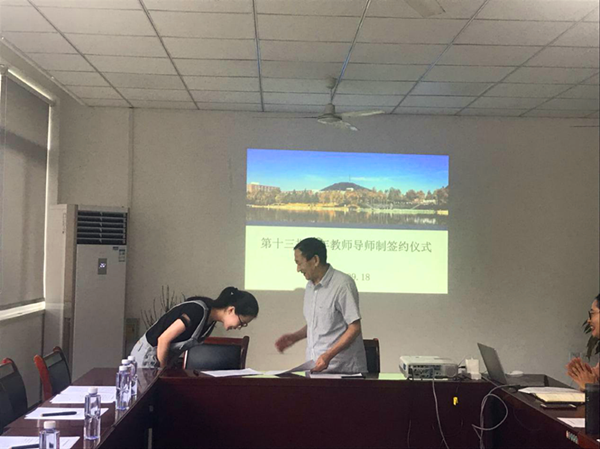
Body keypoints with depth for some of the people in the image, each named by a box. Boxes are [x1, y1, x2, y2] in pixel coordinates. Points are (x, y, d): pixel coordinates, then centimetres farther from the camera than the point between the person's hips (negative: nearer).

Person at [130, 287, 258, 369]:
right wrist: (162, 369, -11)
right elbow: (164, 339, -24)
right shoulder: (198, 311, -29)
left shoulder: (212, 318, -1)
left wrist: (165, 367, 7)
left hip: (162, 356, 8)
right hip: (148, 355, -8)